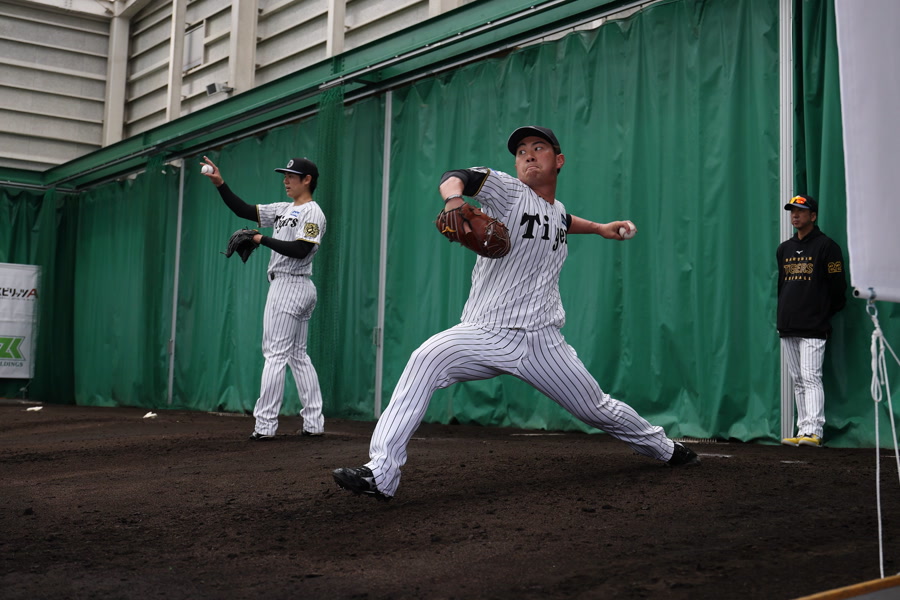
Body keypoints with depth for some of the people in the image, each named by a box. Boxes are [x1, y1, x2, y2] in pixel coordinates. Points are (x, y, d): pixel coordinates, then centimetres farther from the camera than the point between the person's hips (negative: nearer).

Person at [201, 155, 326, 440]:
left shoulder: (312, 212, -10)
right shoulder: (284, 209, 17)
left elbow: (299, 250, -22)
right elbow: (244, 211, 17)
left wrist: (263, 240, -15)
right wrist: (220, 184, 7)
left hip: (290, 286, -10)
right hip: (297, 289, 10)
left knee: (275, 354, -9)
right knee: (298, 355, 9)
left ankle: (265, 425, -8)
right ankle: (313, 423, 11)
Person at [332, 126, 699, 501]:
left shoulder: (558, 211, 15)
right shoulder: (508, 191, -3)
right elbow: (454, 177, -24)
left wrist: (597, 228, 40)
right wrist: (454, 199, -45)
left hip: (542, 341, 4)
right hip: (485, 335, -4)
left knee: (599, 410, 11)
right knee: (425, 361, -30)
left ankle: (665, 449, 41)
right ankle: (381, 475, -31)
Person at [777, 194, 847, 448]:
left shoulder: (826, 246, -2)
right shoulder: (784, 249, 17)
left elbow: (838, 287, -3)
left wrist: (826, 315, -1)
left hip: (813, 327, -7)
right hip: (787, 327, 7)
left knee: (811, 378, -14)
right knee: (798, 381, 7)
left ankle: (813, 431, -17)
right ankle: (802, 432, 10)